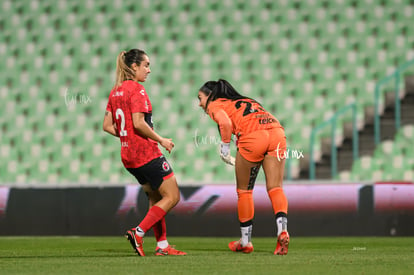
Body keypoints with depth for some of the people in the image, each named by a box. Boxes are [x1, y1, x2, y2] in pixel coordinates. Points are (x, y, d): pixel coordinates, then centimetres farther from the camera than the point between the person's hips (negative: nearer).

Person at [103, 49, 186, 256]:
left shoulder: (115, 91, 12)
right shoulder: (136, 89, -14)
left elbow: (107, 126, 12)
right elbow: (138, 123, -23)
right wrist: (161, 140, -12)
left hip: (128, 155, 9)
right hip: (147, 153, -9)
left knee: (155, 198, 16)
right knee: (172, 196, -2)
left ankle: (162, 245, 13)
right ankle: (138, 233, -9)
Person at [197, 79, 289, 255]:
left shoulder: (214, 105, 15)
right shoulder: (244, 101, 35)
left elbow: (225, 123, -6)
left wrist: (225, 147, 4)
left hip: (253, 136, -6)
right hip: (277, 130, 6)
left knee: (244, 191, 11)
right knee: (275, 188, 4)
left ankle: (245, 242, 19)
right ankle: (282, 229, -19)